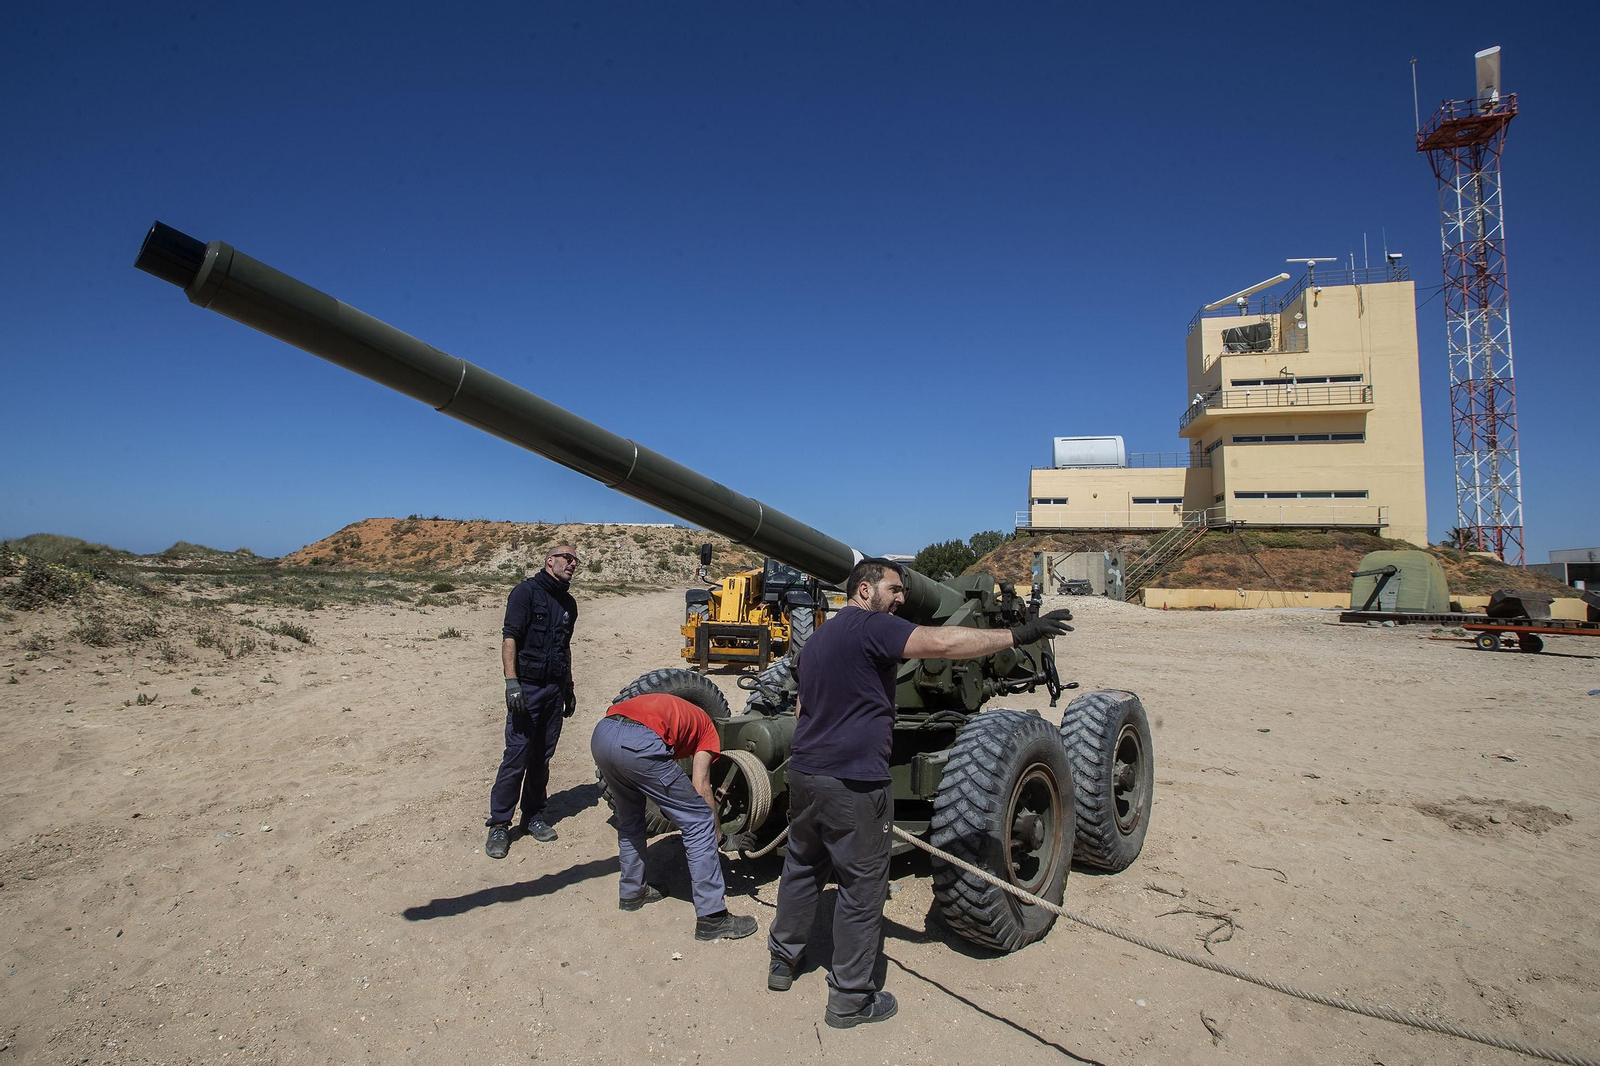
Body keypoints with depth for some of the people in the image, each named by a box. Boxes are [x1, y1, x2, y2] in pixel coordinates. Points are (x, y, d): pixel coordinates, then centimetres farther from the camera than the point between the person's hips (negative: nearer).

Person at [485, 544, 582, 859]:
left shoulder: (568, 603, 16)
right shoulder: (527, 591, -5)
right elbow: (509, 638, -12)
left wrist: (568, 686, 22)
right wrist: (511, 682, -20)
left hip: (555, 690, 6)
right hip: (528, 688, -6)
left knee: (542, 758, 11)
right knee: (516, 758, -5)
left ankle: (533, 817, 22)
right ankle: (499, 825, 5)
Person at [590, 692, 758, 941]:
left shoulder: (669, 708, 40)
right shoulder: (706, 727, 24)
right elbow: (700, 784, 12)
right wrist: (717, 829, 24)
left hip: (601, 734, 7)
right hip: (638, 743, -7)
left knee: (629, 819, 32)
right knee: (698, 822, 6)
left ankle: (631, 892, 41)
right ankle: (712, 917, 8)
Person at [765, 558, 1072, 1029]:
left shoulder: (818, 637, 16)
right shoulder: (871, 626, -13)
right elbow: (943, 642, -26)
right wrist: (1019, 634, -23)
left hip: (803, 774, 9)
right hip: (853, 785, -9)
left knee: (802, 869, 23)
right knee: (862, 888, 5)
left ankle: (781, 962, 36)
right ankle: (850, 998, 16)